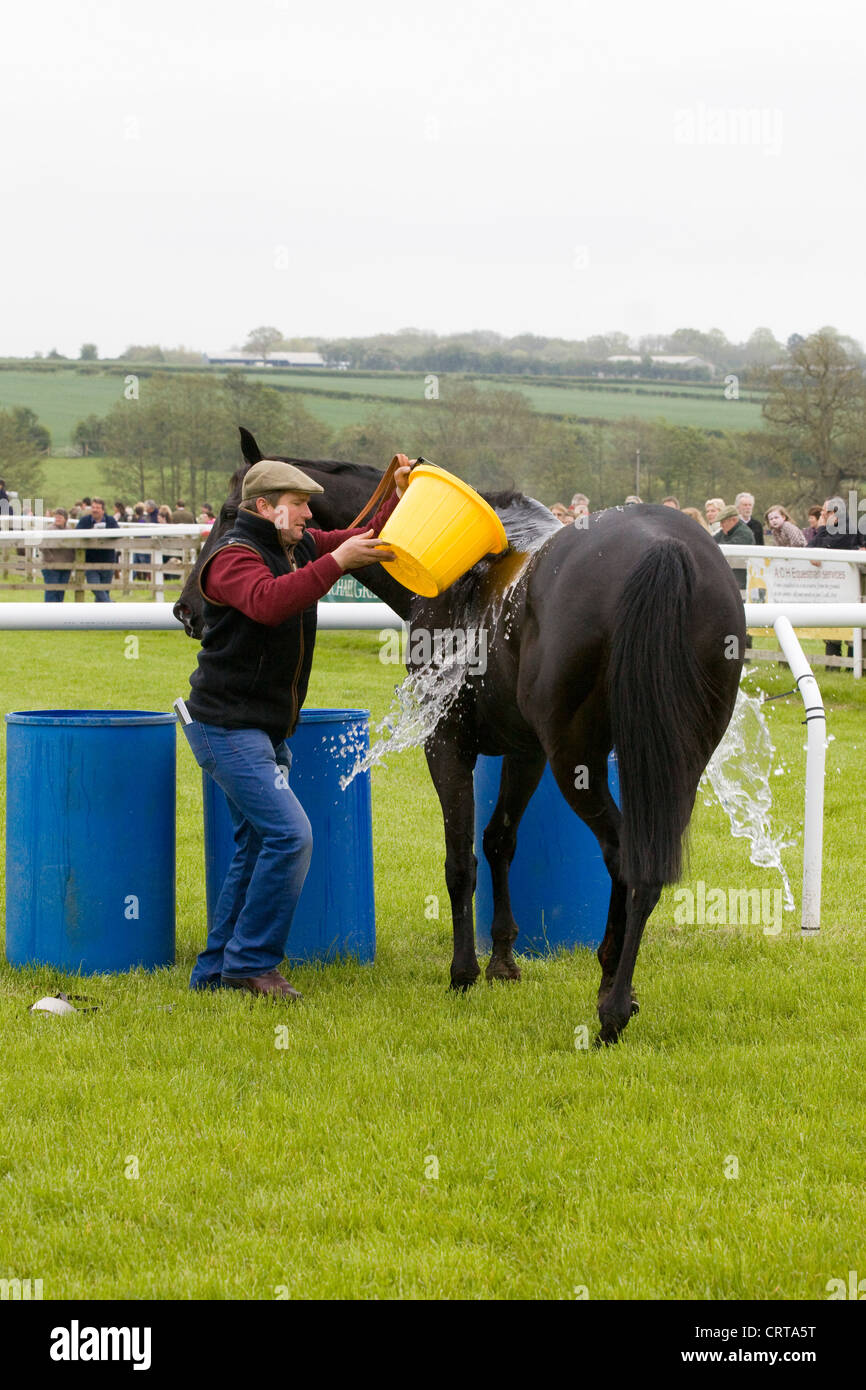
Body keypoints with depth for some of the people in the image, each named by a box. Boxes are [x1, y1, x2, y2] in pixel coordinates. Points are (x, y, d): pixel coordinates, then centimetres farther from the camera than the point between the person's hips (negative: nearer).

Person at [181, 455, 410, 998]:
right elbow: (269, 602, -36)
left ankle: (217, 971, 19)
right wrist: (336, 561, -39)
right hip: (228, 726, -10)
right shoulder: (234, 556, -15)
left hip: (268, 729, 10)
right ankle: (252, 961, -10)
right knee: (290, 835, -18)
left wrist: (400, 499, 2)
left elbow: (367, 543, 20)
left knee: (260, 846, 13)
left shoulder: (300, 547, 11)